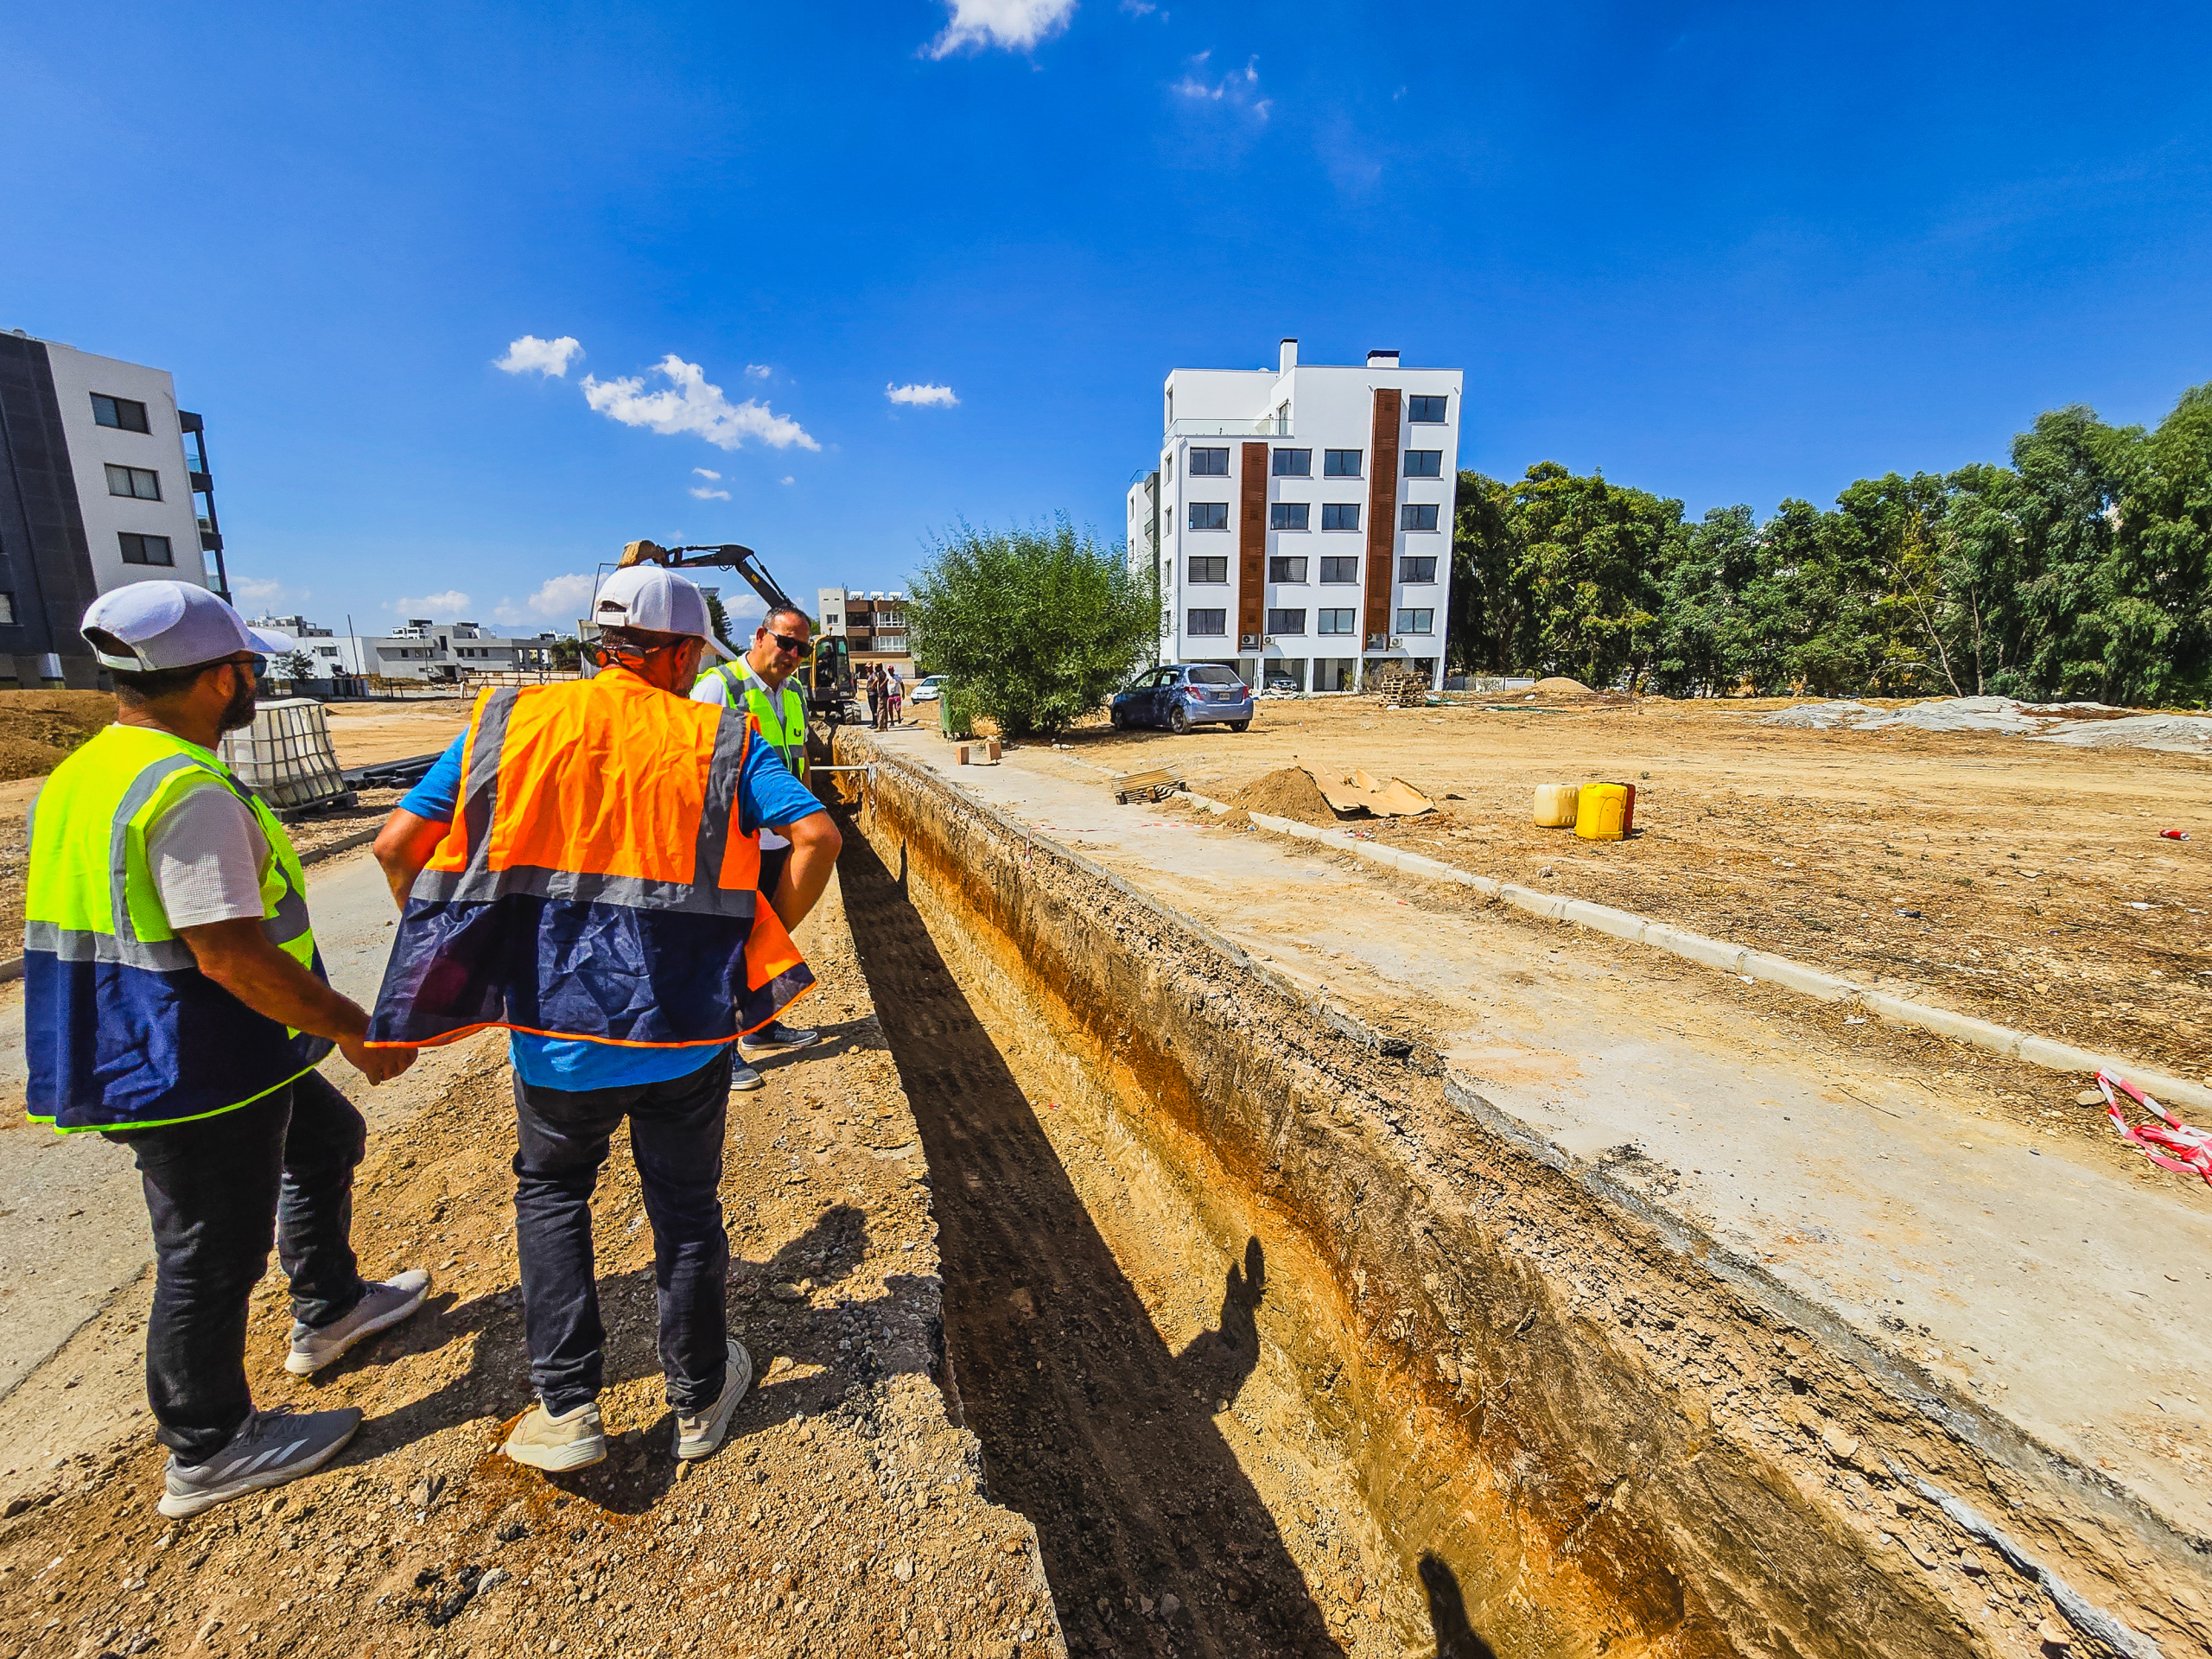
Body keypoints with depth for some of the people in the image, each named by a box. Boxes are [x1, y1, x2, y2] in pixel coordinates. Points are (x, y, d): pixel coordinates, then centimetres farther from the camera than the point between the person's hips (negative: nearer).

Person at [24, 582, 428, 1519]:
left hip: (135, 1053, 10)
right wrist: (357, 1030, -19)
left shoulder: (84, 772, 8)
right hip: (195, 1079, -10)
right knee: (210, 1257, 7)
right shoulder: (190, 790, -25)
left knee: (326, 1139, 26)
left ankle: (328, 1310, 43)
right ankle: (207, 1454, 27)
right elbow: (230, 955, -29)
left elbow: (105, 923, 15)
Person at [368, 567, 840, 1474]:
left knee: (550, 1187, 27)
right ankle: (700, 1399, 37)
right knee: (686, 1206, 18)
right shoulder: (720, 737, -2)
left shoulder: (510, 720, 2)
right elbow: (815, 836, -13)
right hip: (686, 1030, -1)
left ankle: (566, 1407, 25)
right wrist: (766, 941, 0)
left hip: (555, 1031, 1)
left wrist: (455, 956, 12)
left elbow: (398, 844, 0)